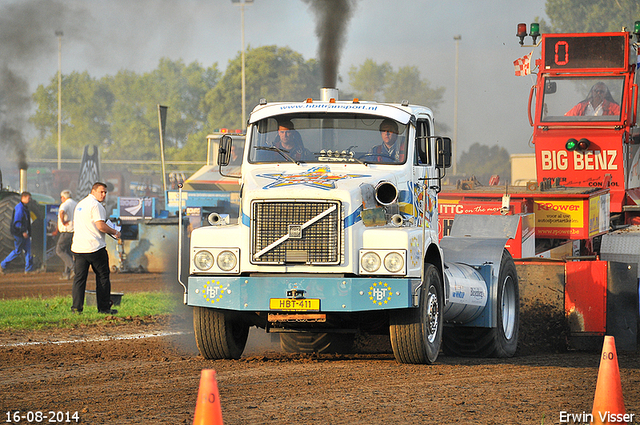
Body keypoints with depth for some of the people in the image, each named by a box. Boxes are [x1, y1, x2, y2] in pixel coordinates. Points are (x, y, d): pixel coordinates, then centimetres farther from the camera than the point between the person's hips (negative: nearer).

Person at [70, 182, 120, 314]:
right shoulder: (96, 205, -11)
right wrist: (115, 232, -3)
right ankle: (104, 307, 8)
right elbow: (101, 226, -19)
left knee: (79, 278, 5)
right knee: (102, 277, 5)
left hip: (78, 248, 7)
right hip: (95, 248, -7)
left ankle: (76, 307, -3)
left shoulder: (80, 204, 18)